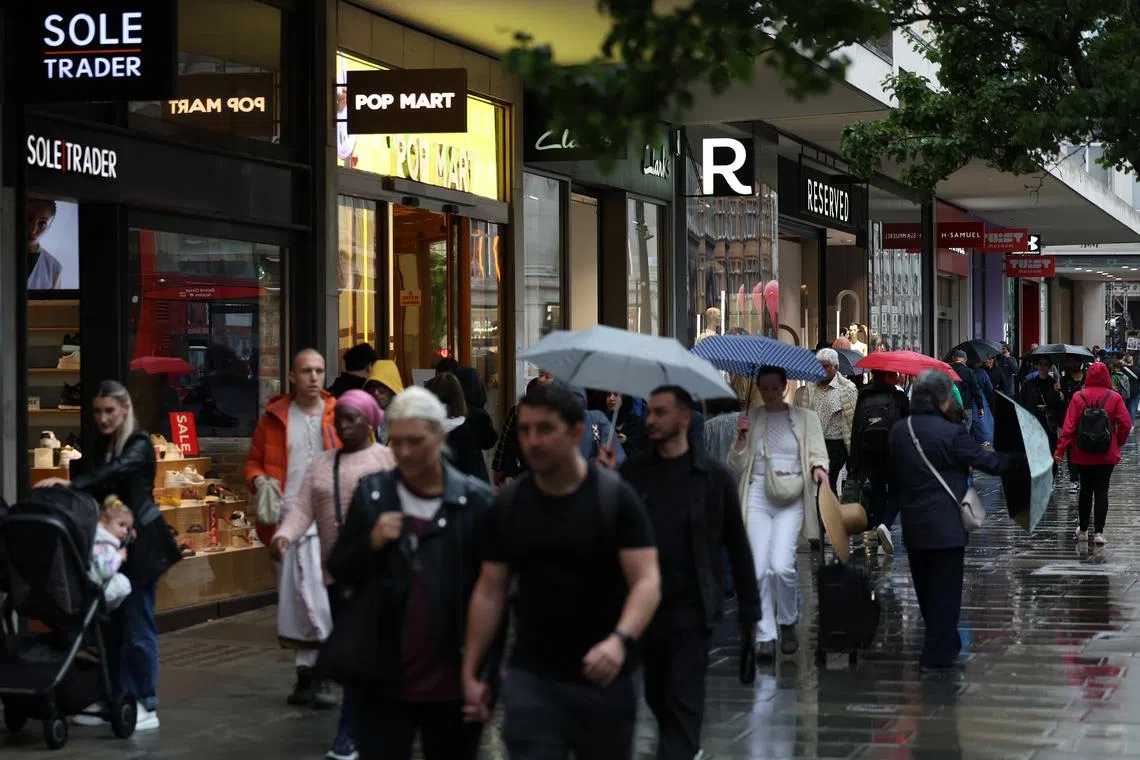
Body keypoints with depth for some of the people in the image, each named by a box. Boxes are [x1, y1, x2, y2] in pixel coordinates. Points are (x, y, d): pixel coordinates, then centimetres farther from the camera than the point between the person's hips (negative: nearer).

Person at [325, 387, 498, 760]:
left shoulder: (477, 501, -7)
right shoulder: (371, 493, 0)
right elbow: (339, 572, 6)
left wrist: (486, 672, -6)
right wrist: (371, 543, -14)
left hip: (453, 680, -1)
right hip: (383, 677, 1)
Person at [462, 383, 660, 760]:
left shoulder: (616, 497, -8)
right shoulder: (509, 503, 3)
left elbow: (647, 581, -14)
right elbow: (489, 592, 8)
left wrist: (621, 640, -32)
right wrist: (470, 671, 4)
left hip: (605, 679, -2)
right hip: (531, 677, 2)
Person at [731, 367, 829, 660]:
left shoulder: (805, 418, 9)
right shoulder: (751, 418, 11)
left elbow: (817, 453, 5)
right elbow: (736, 465, 10)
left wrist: (818, 467, -17)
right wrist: (741, 438, -7)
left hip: (790, 500, -1)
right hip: (757, 496, 2)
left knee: (781, 565, -16)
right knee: (760, 569, -6)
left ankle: (787, 623, 8)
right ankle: (765, 635, 2)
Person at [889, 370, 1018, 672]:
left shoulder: (898, 431, 2)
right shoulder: (952, 433, -17)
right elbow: (989, 463, -10)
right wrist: (1020, 459, 4)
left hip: (912, 525, 6)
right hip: (945, 526, -6)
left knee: (925, 588, 18)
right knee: (945, 590, 2)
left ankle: (944, 645, 31)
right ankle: (938, 655, 4)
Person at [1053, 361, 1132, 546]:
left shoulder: (1078, 397, -6)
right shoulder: (1114, 397, -7)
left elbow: (1069, 426, -10)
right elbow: (1126, 424, -8)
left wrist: (1060, 450, -8)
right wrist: (1118, 443, 10)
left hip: (1082, 454, 1)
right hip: (1107, 454, -1)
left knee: (1085, 490, 12)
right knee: (1101, 491, 3)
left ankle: (1083, 531, 19)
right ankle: (1099, 532, -3)